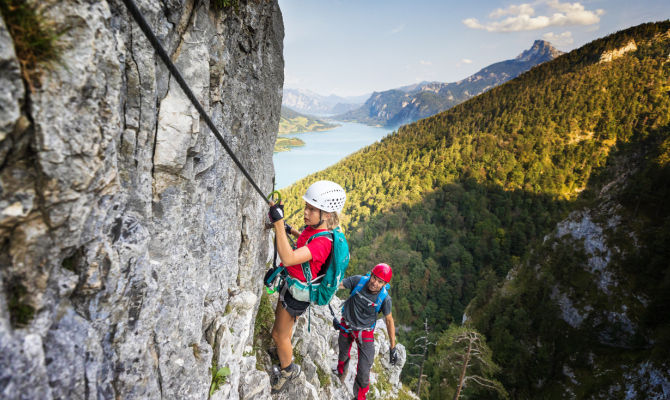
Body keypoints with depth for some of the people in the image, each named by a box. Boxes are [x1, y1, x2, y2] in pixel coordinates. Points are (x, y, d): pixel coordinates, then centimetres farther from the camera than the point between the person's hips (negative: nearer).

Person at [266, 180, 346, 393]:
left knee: (278, 334, 10)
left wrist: (278, 222, -49)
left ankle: (288, 370, 38)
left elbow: (288, 259, -48)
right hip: (291, 282, 9)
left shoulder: (323, 242, -37)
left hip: (298, 292, -9)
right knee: (281, 315, 31)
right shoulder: (314, 227, -9)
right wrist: (290, 230, 8)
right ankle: (285, 351, 59)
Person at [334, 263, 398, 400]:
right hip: (346, 326, 2)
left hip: (365, 333, -2)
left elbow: (389, 321, -11)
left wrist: (393, 348, -7)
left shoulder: (384, 298, -24)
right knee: (343, 354, 28)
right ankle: (341, 371, 63)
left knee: (363, 372, -3)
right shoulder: (358, 280, -25)